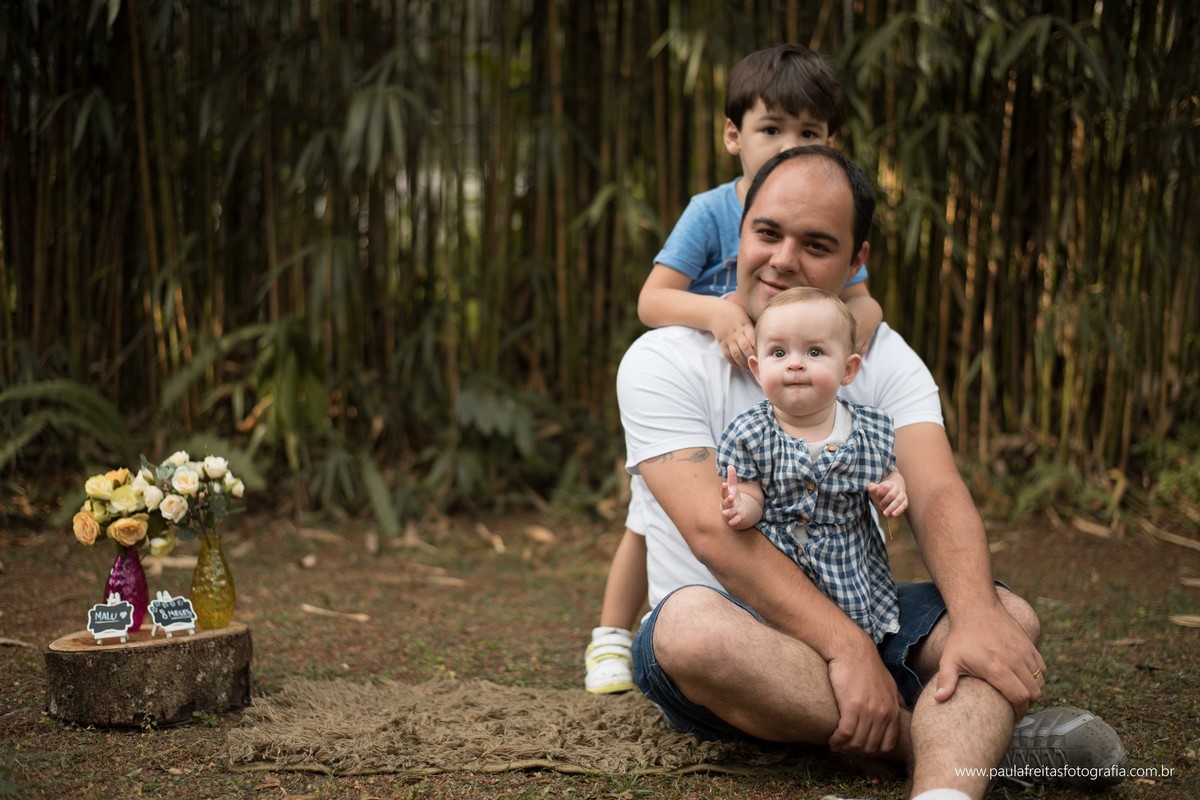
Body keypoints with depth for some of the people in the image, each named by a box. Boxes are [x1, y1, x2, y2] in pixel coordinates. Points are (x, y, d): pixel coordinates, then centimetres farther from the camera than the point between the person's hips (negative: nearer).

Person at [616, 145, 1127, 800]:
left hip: (862, 613, 4)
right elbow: (714, 531, -21)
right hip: (727, 624, -3)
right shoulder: (662, 362, -9)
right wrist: (846, 648, -32)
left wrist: (976, 616, -33)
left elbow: (935, 495, -12)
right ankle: (974, 735, -27)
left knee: (1010, 617, -21)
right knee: (692, 626, -38)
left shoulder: (881, 356, 3)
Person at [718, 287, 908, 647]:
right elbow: (753, 498, -6)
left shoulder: (872, 429, -1)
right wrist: (741, 507, -29)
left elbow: (888, 471, 16)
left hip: (855, 583, 2)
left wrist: (894, 489, -7)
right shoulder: (747, 433, -7)